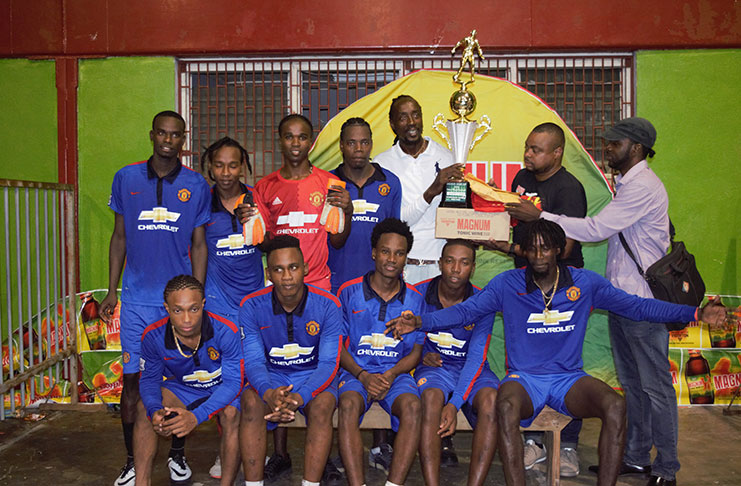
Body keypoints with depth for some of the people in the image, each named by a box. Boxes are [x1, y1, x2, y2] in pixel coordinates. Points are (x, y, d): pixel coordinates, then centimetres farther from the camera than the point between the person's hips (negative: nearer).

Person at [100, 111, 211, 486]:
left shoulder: (196, 185, 2)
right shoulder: (126, 178, 5)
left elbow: (198, 245, 5)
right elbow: (119, 237, 10)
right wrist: (111, 292, 7)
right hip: (137, 299, 1)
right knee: (132, 380, 4)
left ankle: (177, 455, 24)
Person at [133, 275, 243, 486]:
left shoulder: (226, 332, -30)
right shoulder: (153, 336, -20)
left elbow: (233, 382, -28)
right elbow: (149, 379, -9)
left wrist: (197, 416, -42)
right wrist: (155, 411, -33)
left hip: (223, 389, -3)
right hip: (183, 388, 4)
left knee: (231, 414, -34)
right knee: (144, 407, -19)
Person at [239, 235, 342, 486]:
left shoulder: (327, 306, -14)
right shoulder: (252, 306, -10)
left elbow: (328, 363, -17)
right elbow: (254, 360, -12)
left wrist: (299, 397, -35)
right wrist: (268, 392, -35)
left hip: (313, 376, -1)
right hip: (271, 376, 1)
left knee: (322, 405, -32)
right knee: (251, 401, -30)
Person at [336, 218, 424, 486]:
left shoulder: (414, 299, 7)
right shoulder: (349, 292, 3)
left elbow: (416, 351, 10)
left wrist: (391, 375, -10)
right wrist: (363, 375, -11)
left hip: (396, 373, 1)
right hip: (356, 371, -1)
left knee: (412, 406, -32)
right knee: (348, 405, -34)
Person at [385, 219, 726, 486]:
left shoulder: (585, 283, 5)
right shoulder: (507, 284, 2)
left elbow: (635, 306, 9)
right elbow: (465, 310, -2)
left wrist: (695, 313, 3)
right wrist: (420, 322, -17)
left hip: (569, 378, 2)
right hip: (524, 378, -1)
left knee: (615, 406, -28)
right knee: (505, 406, -36)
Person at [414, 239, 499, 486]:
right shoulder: (418, 294, -5)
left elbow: (476, 358, -13)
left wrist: (454, 404, -25)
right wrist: (420, 355, -13)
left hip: (472, 370, 1)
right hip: (434, 367, 0)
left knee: (491, 401, -32)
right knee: (431, 398, -35)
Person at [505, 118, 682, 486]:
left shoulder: (643, 186, -16)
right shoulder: (625, 183, 16)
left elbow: (597, 228, -22)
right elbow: (608, 231, 14)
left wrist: (540, 216, -19)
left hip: (643, 302, -10)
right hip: (621, 296, 10)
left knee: (654, 385, 0)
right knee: (631, 382, 16)